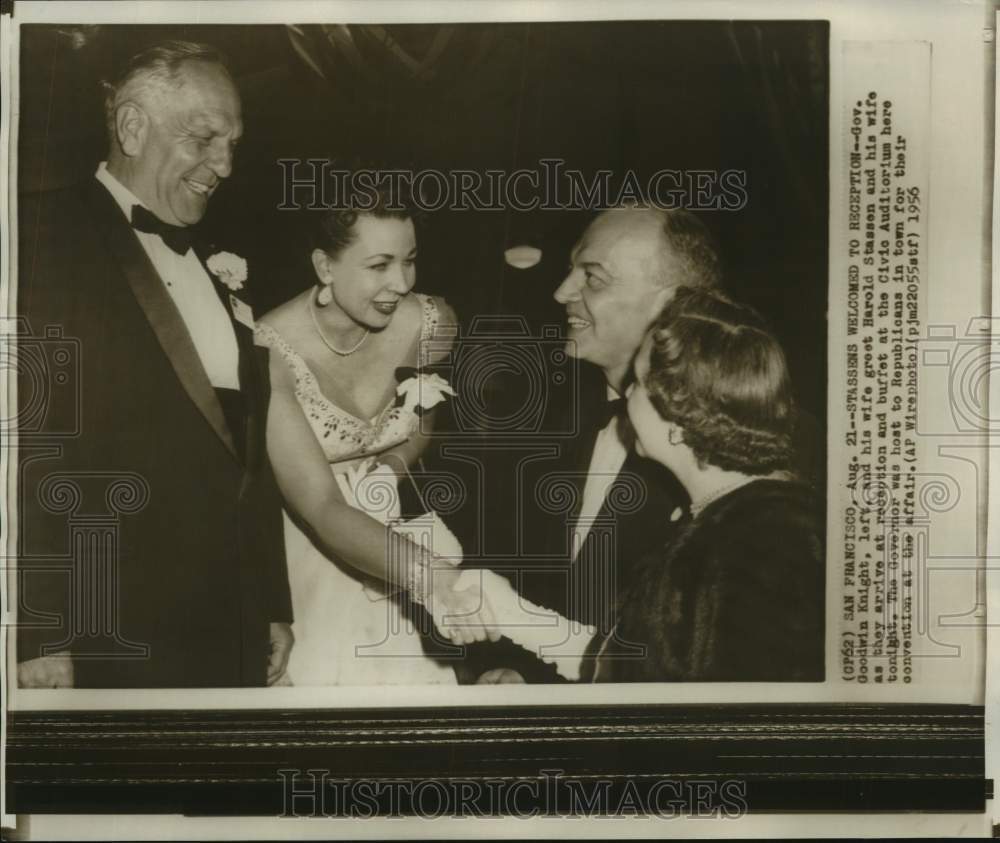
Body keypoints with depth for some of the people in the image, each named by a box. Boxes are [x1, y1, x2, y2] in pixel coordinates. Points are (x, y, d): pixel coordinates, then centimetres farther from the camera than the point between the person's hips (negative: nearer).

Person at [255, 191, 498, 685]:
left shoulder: (431, 323, -14)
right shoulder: (270, 354, -26)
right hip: (301, 559, -3)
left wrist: (389, 470, -11)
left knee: (410, 673, 13)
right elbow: (320, 508, -31)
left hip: (387, 541, 3)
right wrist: (429, 576, -46)